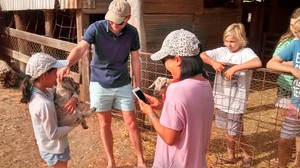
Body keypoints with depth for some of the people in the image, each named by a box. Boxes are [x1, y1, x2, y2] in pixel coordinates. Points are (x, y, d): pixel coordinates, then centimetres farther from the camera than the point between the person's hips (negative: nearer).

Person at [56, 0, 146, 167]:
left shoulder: (132, 32, -10)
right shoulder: (96, 28, -16)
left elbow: (135, 60, -1)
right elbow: (80, 49, -29)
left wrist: (138, 87, 2)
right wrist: (66, 65, -49)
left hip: (123, 84, 1)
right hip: (100, 83, -1)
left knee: (132, 123, 7)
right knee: (105, 124, 11)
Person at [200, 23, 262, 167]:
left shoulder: (246, 52, -11)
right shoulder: (222, 51, 3)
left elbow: (258, 63, -32)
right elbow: (202, 55, 3)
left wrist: (235, 68, -32)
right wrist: (213, 62, -15)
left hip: (236, 101, -5)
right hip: (220, 98, 5)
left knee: (235, 133, 5)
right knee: (226, 130, 19)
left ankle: (247, 156, 32)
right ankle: (231, 156, 40)